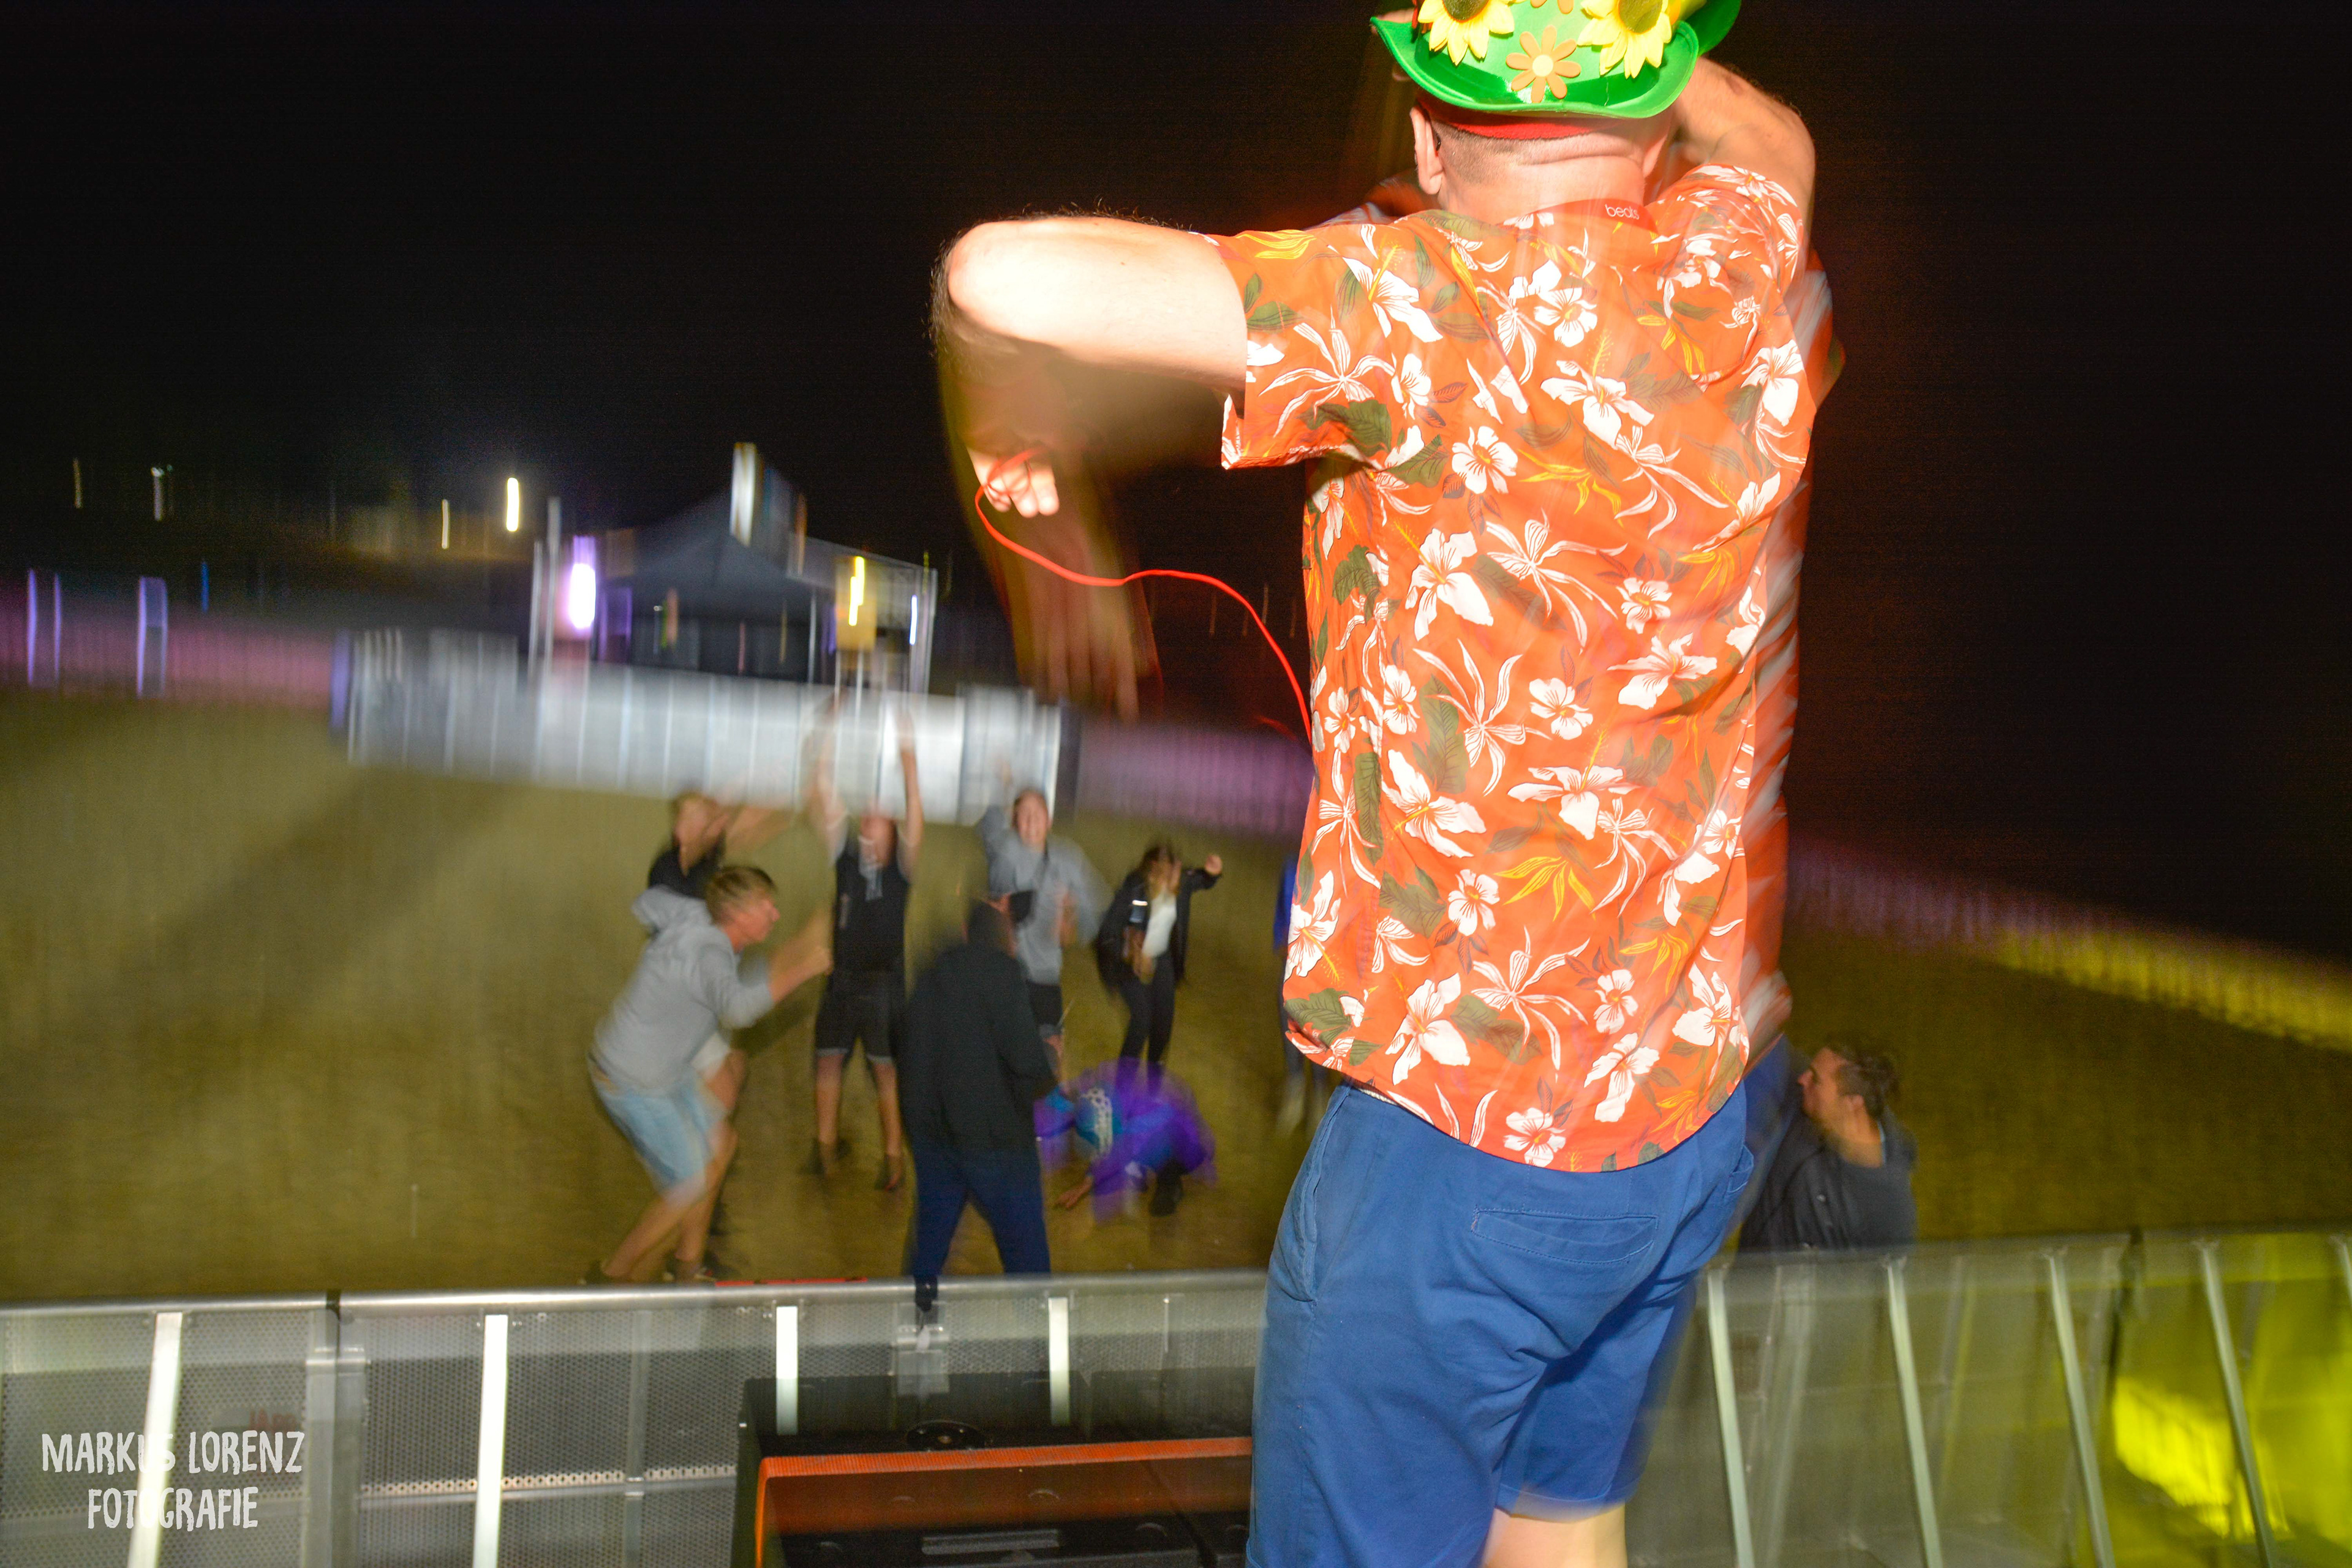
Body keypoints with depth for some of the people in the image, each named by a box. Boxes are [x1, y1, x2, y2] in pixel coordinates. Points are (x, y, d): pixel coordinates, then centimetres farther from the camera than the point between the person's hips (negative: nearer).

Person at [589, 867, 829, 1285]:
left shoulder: (694, 916, -6)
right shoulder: (708, 955, -32)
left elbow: (647, 902, 16)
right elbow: (737, 1007, -53)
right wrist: (799, 970, -46)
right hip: (634, 1085, -10)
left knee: (719, 1143, 20)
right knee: (691, 1187, -1)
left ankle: (687, 1264, 33)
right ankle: (612, 1275, 17)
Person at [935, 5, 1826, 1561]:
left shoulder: (1453, 308, -22)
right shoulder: (1750, 256, -3)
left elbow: (1005, 279, -31)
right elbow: (1771, 134, 24)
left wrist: (1021, 432, -12)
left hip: (1466, 1127, -7)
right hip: (1698, 1096, 7)